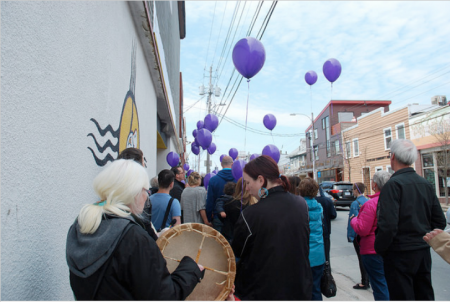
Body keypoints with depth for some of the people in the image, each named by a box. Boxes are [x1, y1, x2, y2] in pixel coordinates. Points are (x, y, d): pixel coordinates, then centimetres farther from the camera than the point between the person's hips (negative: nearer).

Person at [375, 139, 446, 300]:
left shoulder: (393, 184, -18)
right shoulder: (426, 184, 5)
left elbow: (388, 225, -24)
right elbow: (439, 221, 10)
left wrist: (379, 249, -10)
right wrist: (423, 239, 17)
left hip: (399, 254, -7)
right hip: (424, 252, 8)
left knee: (402, 296, 4)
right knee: (425, 295, 19)